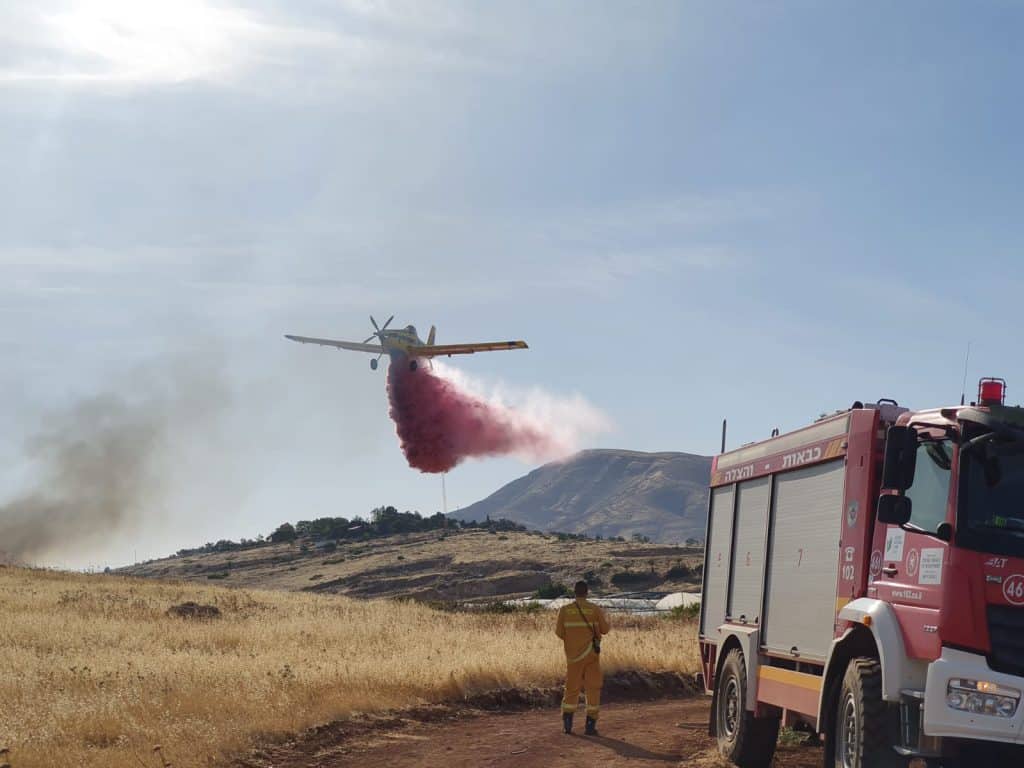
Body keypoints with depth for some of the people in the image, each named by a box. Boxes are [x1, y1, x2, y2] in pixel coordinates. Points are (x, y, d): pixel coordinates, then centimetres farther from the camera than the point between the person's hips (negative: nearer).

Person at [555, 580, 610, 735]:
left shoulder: (564, 610, -4)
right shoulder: (595, 609, -6)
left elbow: (559, 632, -2)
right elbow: (604, 629, 3)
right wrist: (606, 619, 23)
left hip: (573, 654, 2)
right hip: (591, 652, -1)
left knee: (572, 688, 13)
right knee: (593, 688, 6)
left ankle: (567, 721, 4)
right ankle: (590, 725, 1)